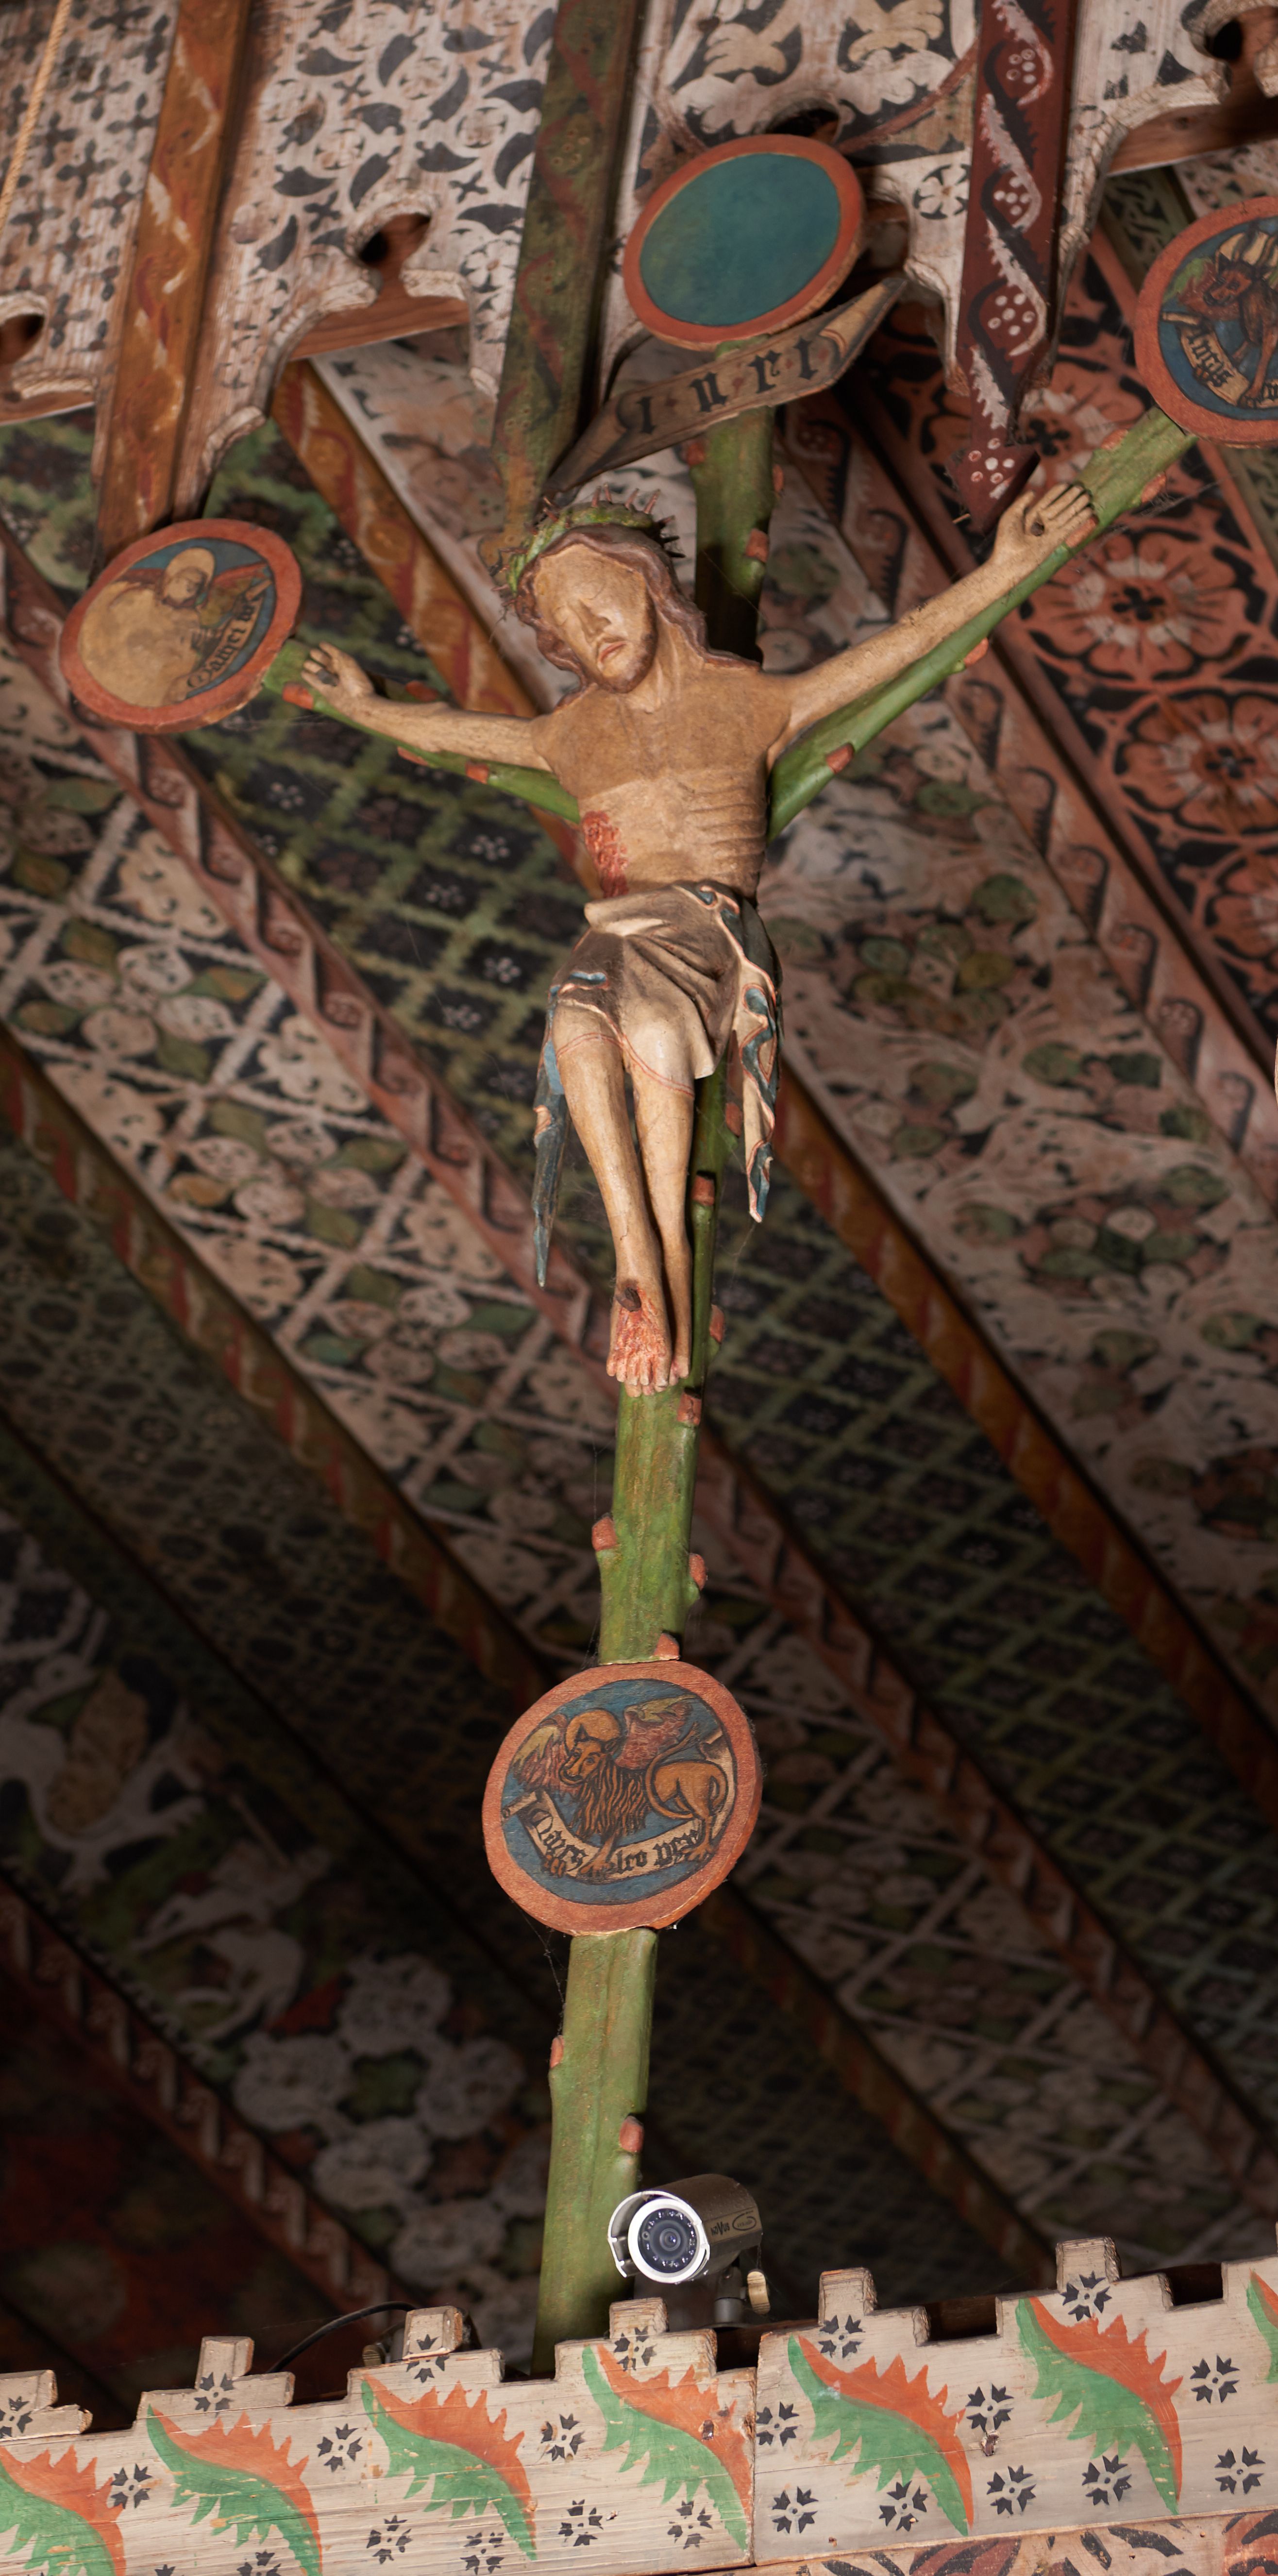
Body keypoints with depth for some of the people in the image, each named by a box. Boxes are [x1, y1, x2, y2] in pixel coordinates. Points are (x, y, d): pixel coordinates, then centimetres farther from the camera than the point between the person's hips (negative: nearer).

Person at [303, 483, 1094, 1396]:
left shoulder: (746, 702, 12)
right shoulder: (573, 735, 21)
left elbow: (898, 646, 11)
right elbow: (454, 730, 39)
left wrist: (1007, 566, 7)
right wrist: (367, 709, 52)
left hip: (718, 931, -2)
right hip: (615, 937, 2)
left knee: (652, 1024, -39)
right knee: (578, 1025, -36)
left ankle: (669, 1247, -36)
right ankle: (637, 1256, -41)